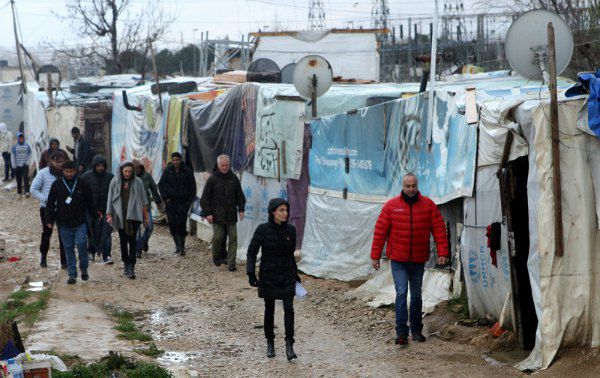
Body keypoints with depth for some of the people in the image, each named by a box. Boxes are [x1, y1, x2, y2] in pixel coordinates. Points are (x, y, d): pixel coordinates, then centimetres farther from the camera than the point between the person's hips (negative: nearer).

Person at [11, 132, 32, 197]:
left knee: (26, 178, -13)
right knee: (19, 180, 7)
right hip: (17, 166, 1)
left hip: (25, 166, -1)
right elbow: (12, 157, 1)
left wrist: (27, 163, -6)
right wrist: (14, 166, -2)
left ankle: (27, 191, -19)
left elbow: (29, 156, 4)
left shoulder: (27, 146, 1)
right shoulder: (15, 147, 0)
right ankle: (19, 192, 16)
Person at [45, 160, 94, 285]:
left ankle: (84, 269, 6)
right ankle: (72, 274, 10)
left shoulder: (82, 184, 3)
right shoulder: (57, 185, 3)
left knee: (81, 243, -15)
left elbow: (90, 203, 10)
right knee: (69, 248, 4)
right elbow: (50, 204, 7)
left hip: (80, 223, -1)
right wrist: (50, 220, 3)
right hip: (64, 224, 1)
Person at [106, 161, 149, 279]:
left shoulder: (137, 182, 2)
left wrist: (146, 216, 8)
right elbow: (110, 199, 5)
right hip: (120, 216, 2)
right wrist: (109, 214, -3)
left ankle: (131, 267, -13)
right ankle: (126, 264, 22)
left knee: (132, 240, -11)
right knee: (123, 241, 7)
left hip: (133, 215, -2)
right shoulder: (115, 182, 4)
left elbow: (143, 200, 8)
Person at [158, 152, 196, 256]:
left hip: (183, 201, -1)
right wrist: (165, 197, 1)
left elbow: (193, 186, 6)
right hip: (171, 201, 1)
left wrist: (190, 200, -2)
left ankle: (182, 247, 5)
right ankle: (177, 245, 9)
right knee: (172, 223, -6)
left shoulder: (187, 171, 0)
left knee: (182, 224, -4)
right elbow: (161, 184, 10)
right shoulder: (168, 171, 3)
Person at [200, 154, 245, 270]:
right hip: (217, 216, -3)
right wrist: (208, 212, -6)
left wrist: (241, 209, 7)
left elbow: (240, 196, 16)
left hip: (231, 215, 3)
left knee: (233, 238, -2)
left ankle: (231, 264, 0)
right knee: (218, 237, -1)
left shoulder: (234, 178, 8)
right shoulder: (212, 179, -2)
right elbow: (205, 198, 0)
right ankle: (215, 256, 26)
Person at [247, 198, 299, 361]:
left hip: (287, 275, 2)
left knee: (289, 309, -10)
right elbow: (252, 252, -7)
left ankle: (289, 346, -11)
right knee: (269, 310, 9)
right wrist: (251, 274, -15)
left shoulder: (290, 230, -1)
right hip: (268, 275, -2)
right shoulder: (263, 230, -11)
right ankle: (270, 343, 26)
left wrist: (295, 273, 18)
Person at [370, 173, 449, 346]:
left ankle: (416, 330, 26)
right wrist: (375, 256, -3)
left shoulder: (428, 205, -1)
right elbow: (380, 231, -2)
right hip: (398, 260, -2)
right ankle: (401, 332, -10)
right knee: (401, 293, -11)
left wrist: (442, 253, -10)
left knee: (416, 295, 13)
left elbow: (439, 229, -2)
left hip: (419, 260, 2)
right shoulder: (391, 205, -4)